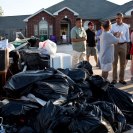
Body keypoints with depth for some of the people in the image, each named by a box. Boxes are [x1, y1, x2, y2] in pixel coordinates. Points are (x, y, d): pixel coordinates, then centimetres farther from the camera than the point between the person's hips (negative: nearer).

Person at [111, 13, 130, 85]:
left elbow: (127, 37, 9)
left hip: (123, 45, 2)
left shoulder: (126, 26, 6)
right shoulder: (113, 26, 2)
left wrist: (127, 45, 6)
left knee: (122, 63, 7)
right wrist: (113, 34, -17)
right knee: (114, 63, -1)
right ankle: (114, 79, 5)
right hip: (115, 45, -1)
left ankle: (121, 79, 15)